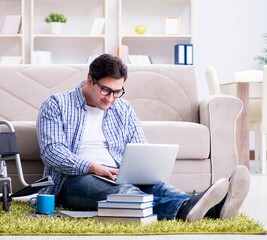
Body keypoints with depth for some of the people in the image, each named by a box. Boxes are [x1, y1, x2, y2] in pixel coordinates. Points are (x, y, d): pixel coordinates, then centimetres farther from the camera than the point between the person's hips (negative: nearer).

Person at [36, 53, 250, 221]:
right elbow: (51, 150, -10)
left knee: (152, 183, -31)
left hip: (117, 177, 4)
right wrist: (92, 167, -25)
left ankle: (214, 208, -60)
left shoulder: (124, 109, 19)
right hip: (75, 178, -4)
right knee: (122, 191, -38)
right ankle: (182, 209, -68)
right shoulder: (56, 105, 3)